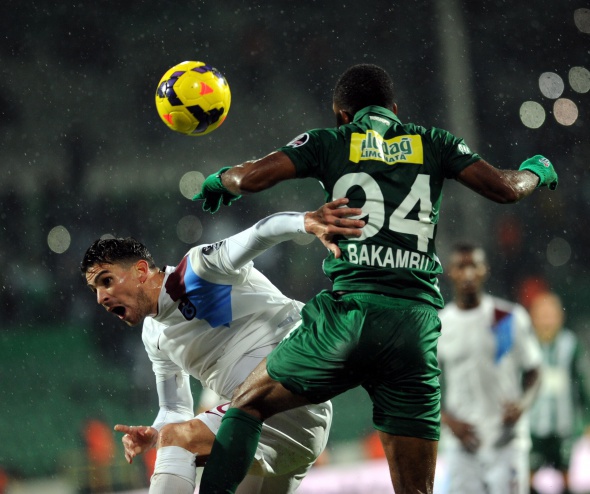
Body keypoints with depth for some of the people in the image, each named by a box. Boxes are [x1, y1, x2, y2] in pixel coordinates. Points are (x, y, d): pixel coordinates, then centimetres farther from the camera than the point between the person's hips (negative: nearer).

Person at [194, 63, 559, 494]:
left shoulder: (330, 142, 11)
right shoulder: (432, 143, 16)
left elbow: (252, 178, 0)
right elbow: (505, 189, 11)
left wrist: (219, 180, 23)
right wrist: (536, 172, 34)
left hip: (350, 312, -2)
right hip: (418, 325, 2)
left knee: (247, 405, 20)